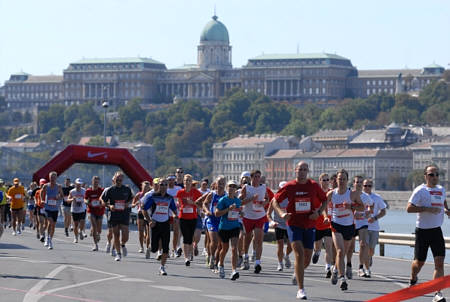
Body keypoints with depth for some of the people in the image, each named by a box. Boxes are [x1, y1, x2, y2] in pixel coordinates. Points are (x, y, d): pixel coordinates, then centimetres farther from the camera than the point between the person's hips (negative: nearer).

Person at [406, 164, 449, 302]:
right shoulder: (420, 190, -9)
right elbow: (409, 208, -17)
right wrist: (428, 209, -23)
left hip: (437, 230, 4)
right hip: (422, 230, -4)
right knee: (419, 262, 8)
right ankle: (413, 280, 42)